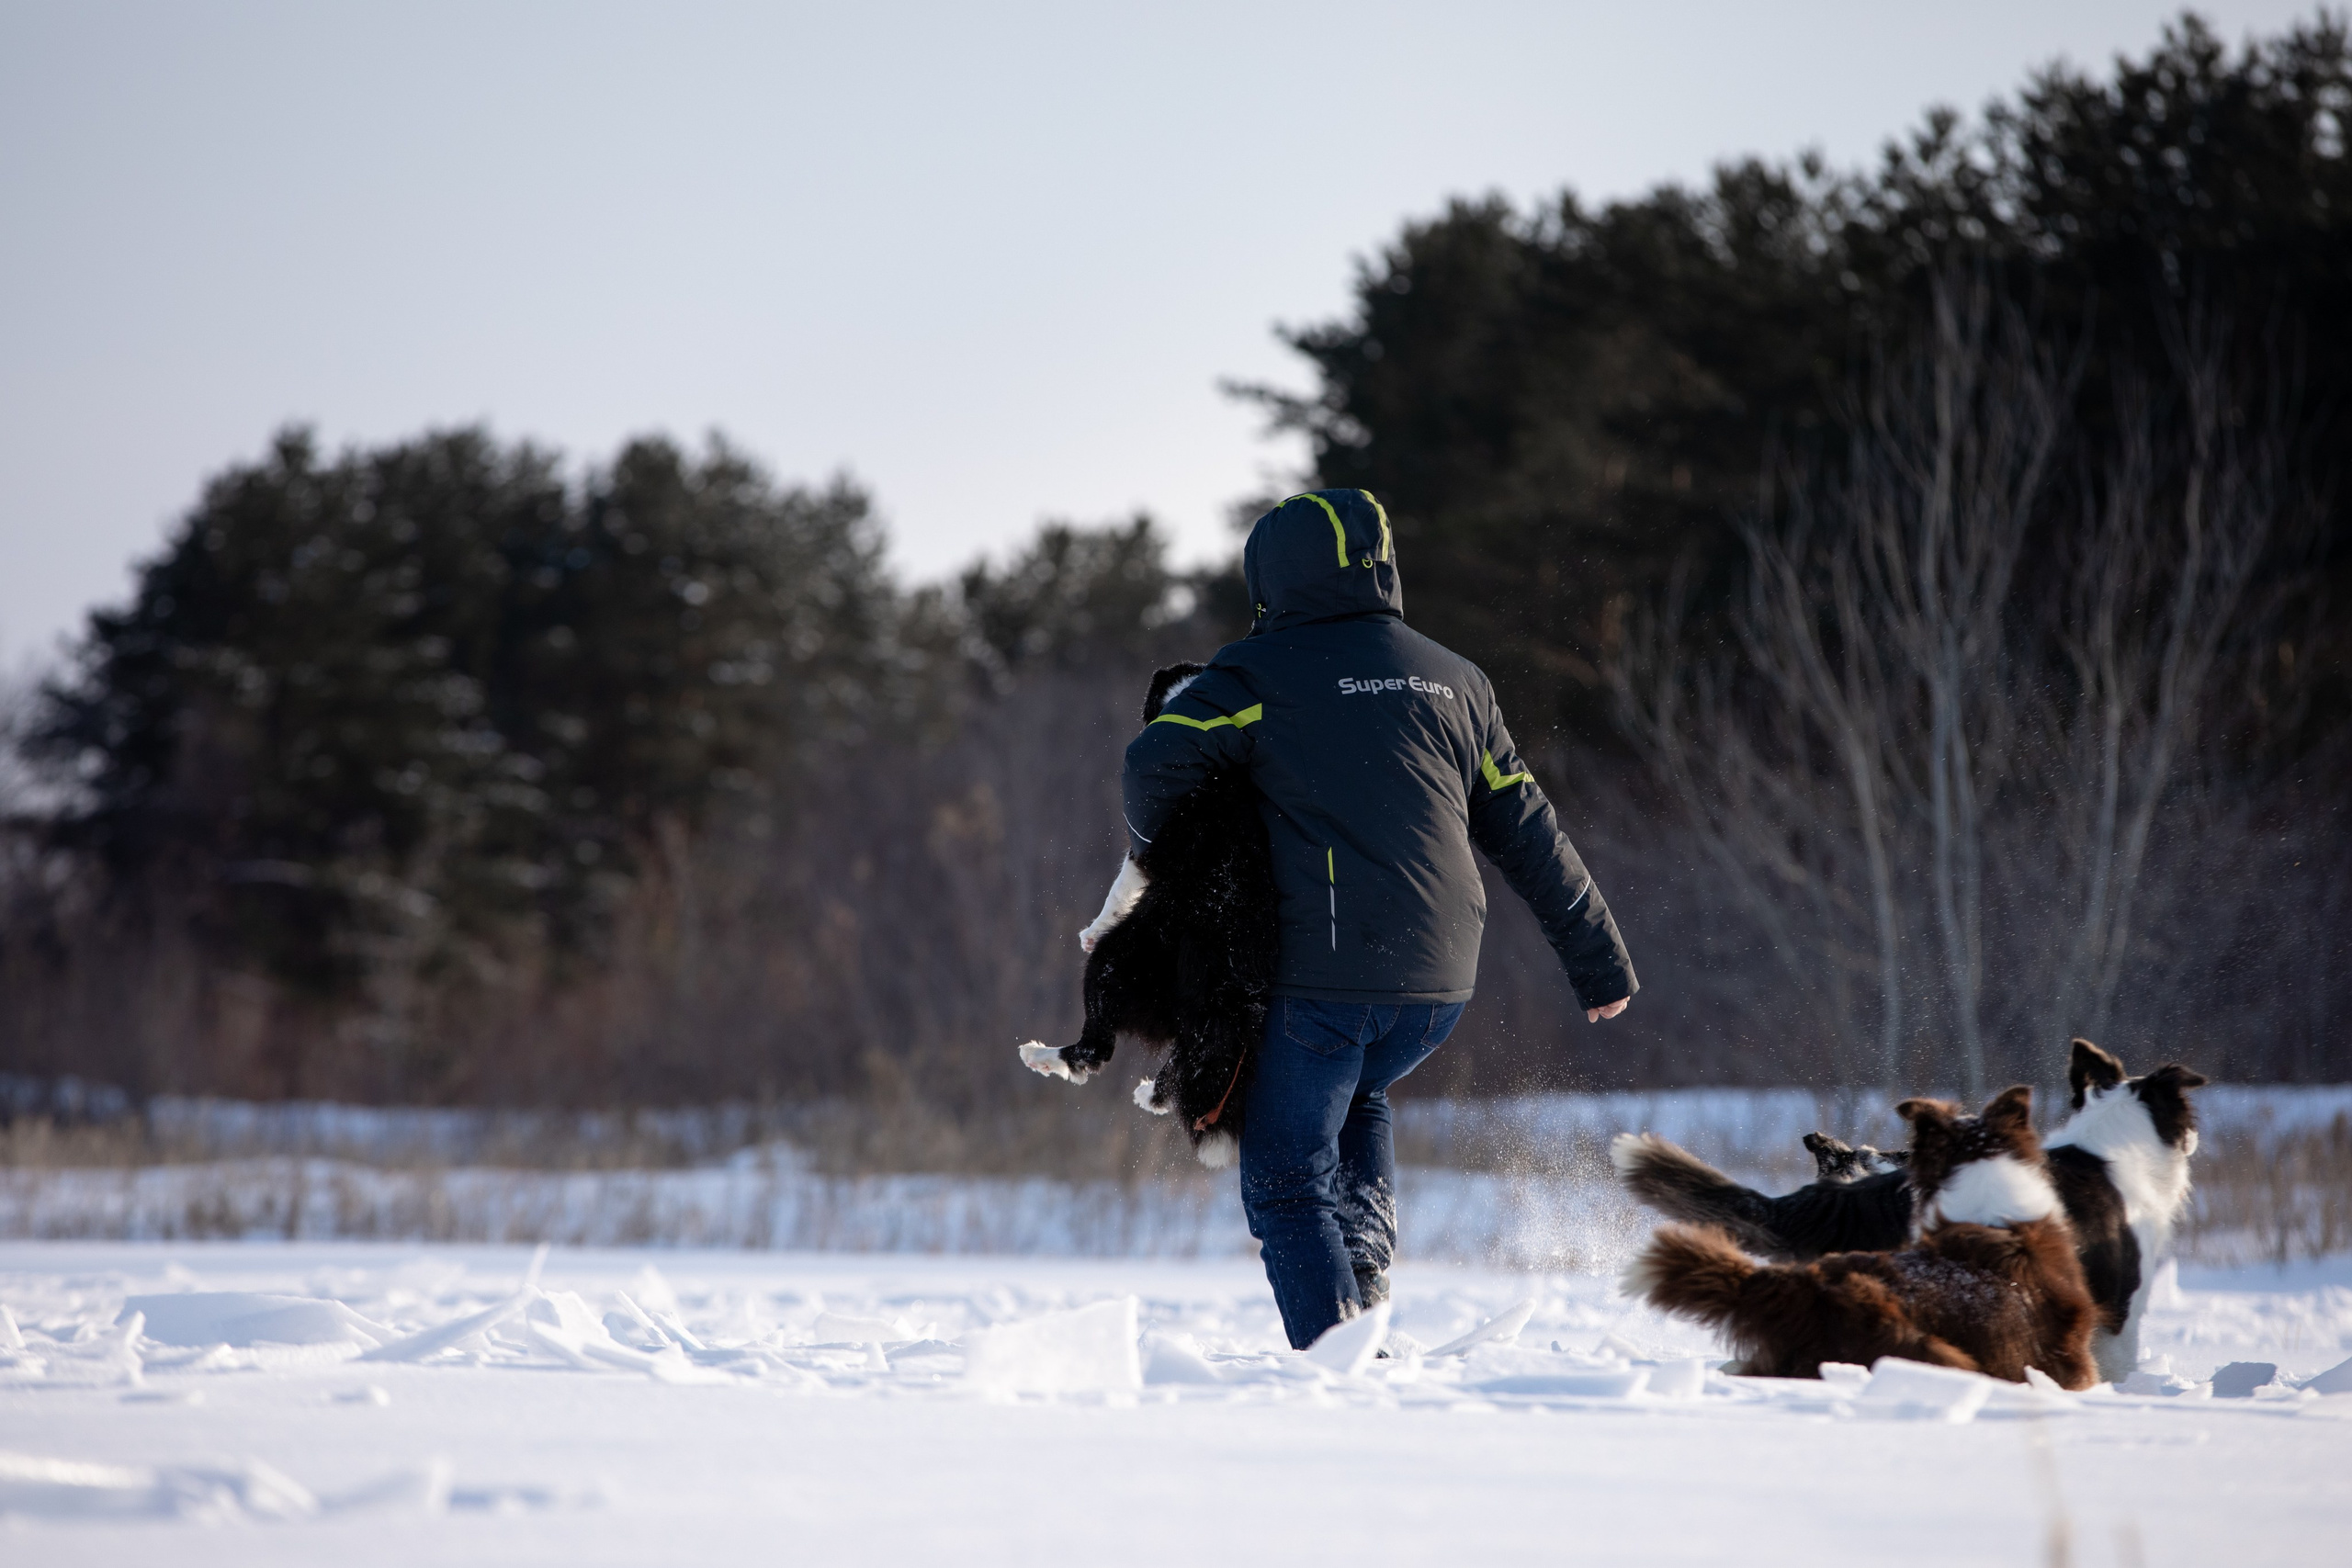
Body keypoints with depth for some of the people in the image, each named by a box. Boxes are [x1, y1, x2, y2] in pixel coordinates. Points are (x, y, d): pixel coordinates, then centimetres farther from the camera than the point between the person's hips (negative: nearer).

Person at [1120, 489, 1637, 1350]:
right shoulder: (1453, 680, 14)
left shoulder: (1259, 675, -2)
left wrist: (1152, 856, 6)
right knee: (1356, 1099, 32)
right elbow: (1529, 834, 15)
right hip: (1440, 984, 6)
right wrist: (1599, 959, 20)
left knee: (1288, 1181, 4)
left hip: (1323, 977, -5)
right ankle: (1365, 1259, 12)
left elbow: (1156, 764, -15)